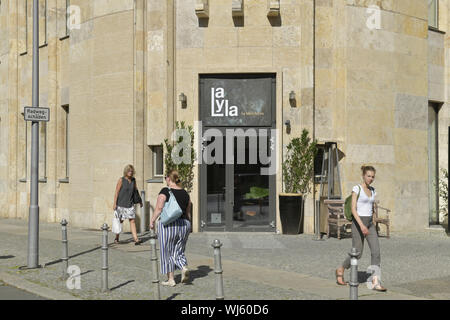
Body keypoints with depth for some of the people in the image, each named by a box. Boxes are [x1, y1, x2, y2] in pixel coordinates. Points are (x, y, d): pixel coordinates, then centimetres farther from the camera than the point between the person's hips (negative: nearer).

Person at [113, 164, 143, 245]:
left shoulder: (133, 180, 5)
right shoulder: (121, 180, -8)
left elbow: (136, 190, 17)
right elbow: (116, 192, -8)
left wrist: (139, 201, 20)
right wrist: (115, 204, -13)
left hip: (130, 204, 3)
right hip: (121, 204, -3)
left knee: (132, 220, -6)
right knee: (120, 221, 6)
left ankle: (136, 239, -12)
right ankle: (116, 238, 24)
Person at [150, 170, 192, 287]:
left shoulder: (165, 192, -9)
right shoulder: (185, 193, 8)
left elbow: (159, 209, -14)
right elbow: (188, 213, 13)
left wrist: (152, 221, -4)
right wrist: (187, 226, 22)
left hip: (168, 225, -5)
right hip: (183, 224, 5)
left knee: (167, 252, 7)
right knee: (179, 251, 17)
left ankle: (170, 279, 10)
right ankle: (184, 268, -10)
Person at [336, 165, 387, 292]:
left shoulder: (372, 191, 11)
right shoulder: (356, 189, -8)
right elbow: (353, 209, -15)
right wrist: (361, 225, -25)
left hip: (370, 224, 6)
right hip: (358, 223, -6)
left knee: (376, 251, -9)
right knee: (357, 254, -1)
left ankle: (375, 282, -11)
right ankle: (341, 270, 25)